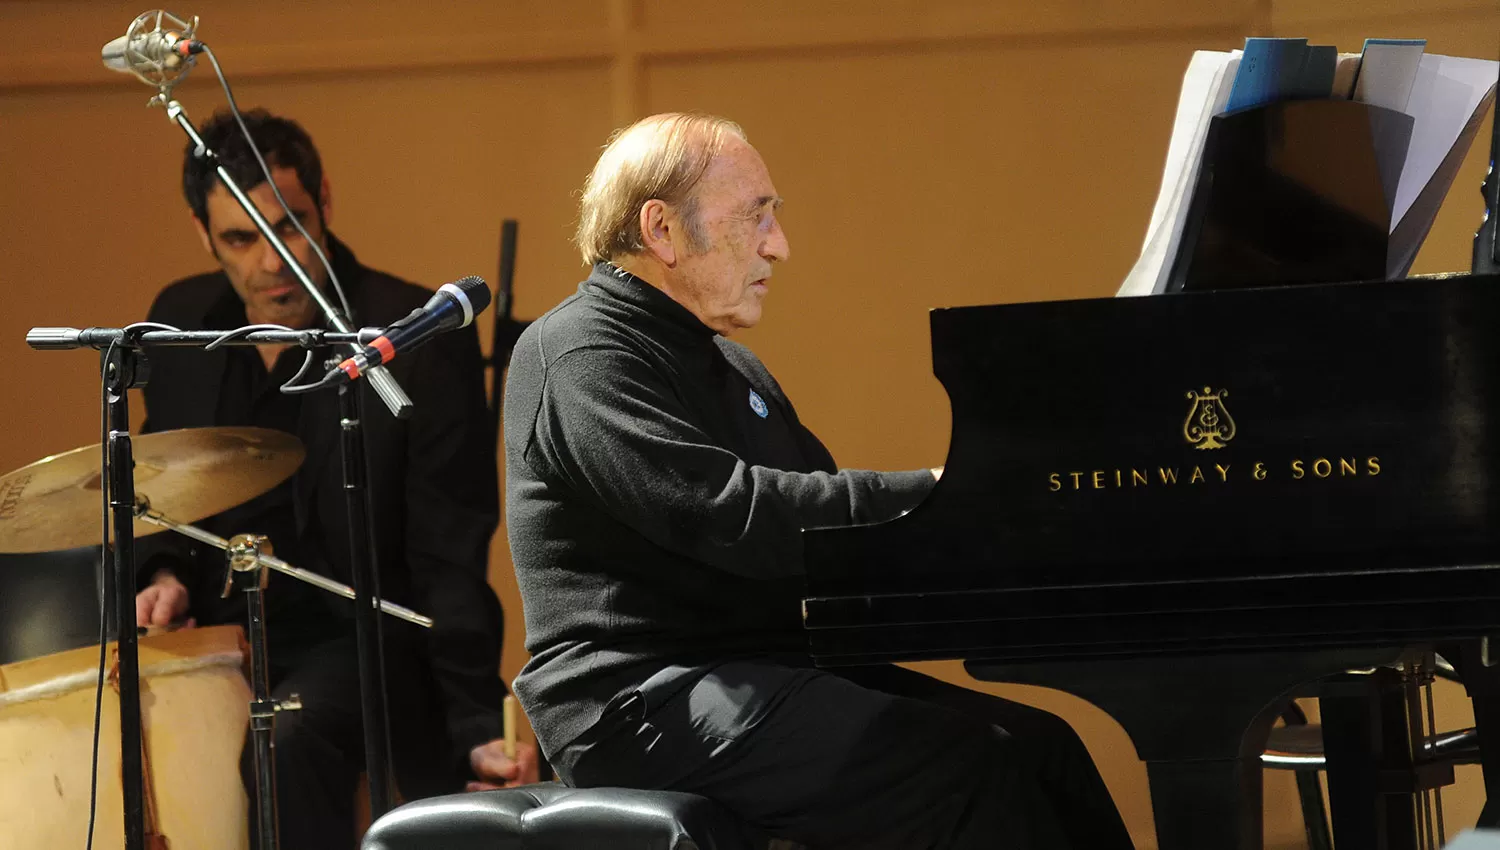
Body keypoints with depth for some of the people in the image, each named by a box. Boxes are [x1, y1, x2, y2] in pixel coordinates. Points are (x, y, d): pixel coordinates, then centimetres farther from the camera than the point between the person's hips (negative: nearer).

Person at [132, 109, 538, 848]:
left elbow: (451, 562, -14)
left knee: (284, 746, -34)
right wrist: (164, 575, -3)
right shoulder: (181, 322, 4)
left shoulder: (420, 339, -13)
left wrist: (480, 727, -22)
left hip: (361, 648, -5)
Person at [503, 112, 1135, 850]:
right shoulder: (583, 355, -9)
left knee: (1038, 747, -9)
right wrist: (934, 494, -21)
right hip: (647, 701, -9)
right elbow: (728, 514, -21)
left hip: (773, 671, 10)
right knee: (973, 767, -25)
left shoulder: (726, 366, 25)